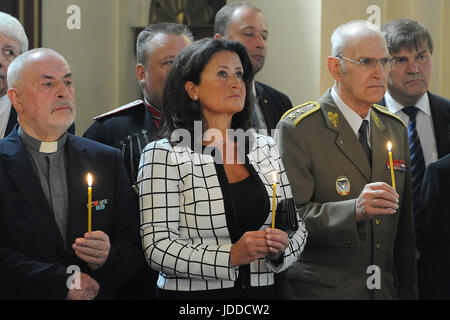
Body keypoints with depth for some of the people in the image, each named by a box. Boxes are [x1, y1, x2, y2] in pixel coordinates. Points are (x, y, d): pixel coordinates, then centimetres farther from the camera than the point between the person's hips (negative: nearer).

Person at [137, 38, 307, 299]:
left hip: (260, 291, 4)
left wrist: (279, 248, -11)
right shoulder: (164, 155, -9)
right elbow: (158, 247, -15)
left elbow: (296, 227, 10)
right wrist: (230, 256, -24)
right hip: (192, 293, -4)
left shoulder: (265, 148, 6)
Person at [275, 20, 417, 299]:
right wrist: (355, 211, -30)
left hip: (385, 288, 5)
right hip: (318, 290, -5)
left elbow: (404, 226, 13)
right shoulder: (297, 128, -10)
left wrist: (408, 292, 10)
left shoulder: (396, 129, 11)